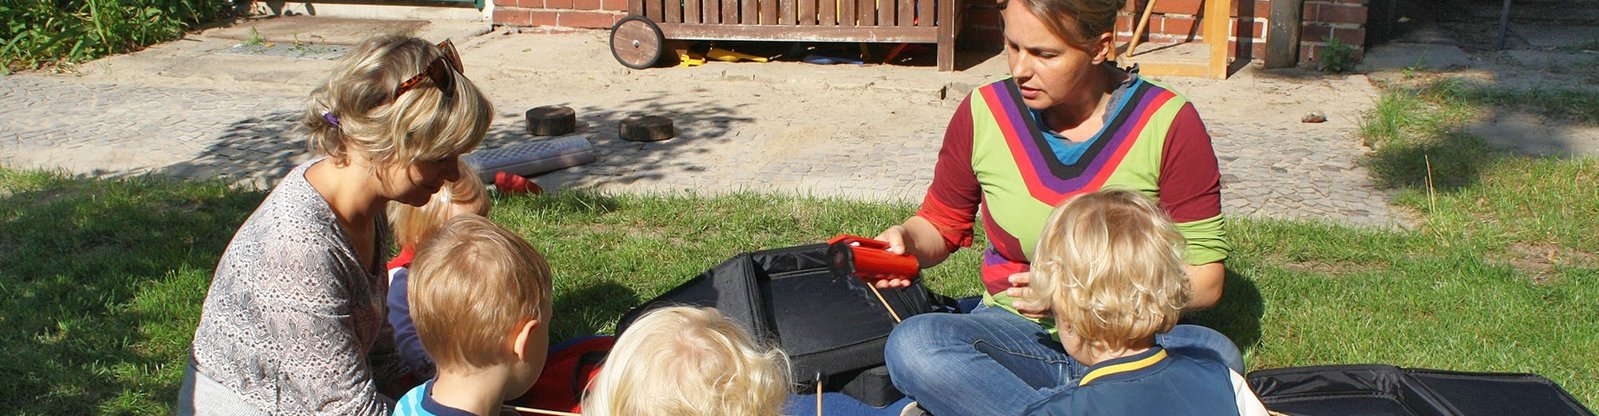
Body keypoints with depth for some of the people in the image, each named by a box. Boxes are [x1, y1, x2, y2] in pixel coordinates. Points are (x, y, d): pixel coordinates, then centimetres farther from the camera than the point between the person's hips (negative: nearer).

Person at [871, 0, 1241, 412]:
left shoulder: (1168, 125, -8)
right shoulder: (984, 112, -3)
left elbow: (1204, 280, -7)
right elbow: (942, 223, 13)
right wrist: (906, 240, -10)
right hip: (1018, 335, 1)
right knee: (911, 345, -31)